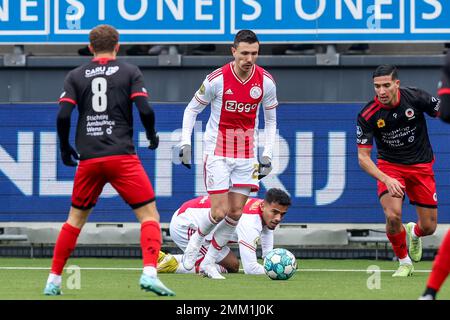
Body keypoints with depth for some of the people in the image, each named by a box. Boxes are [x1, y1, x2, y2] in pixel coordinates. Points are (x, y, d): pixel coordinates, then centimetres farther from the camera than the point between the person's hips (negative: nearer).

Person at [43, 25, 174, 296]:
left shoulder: (75, 76, 9)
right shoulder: (130, 72, 5)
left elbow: (63, 116, 0)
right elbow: (145, 110, -6)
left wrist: (65, 149, 14)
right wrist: (152, 136, 13)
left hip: (88, 159, 3)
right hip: (122, 156, -3)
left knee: (76, 219, 17)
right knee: (149, 215, 0)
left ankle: (54, 280, 15)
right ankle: (149, 272, -21)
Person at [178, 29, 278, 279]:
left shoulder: (266, 82, -4)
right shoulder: (217, 79, -14)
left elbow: (270, 120, 9)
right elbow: (192, 109, 0)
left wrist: (267, 155, 2)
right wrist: (185, 143, -9)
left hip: (246, 155, 4)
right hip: (217, 153, -4)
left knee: (236, 213, 1)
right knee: (219, 212, -11)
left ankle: (209, 263, 16)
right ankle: (195, 240, 20)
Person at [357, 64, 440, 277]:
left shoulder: (416, 98, -18)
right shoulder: (367, 115, -18)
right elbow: (363, 157, -16)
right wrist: (386, 179, -30)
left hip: (421, 165, 1)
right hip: (390, 166, -1)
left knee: (428, 227, 2)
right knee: (393, 215, -26)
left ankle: (414, 233, 43)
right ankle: (404, 262, 1)